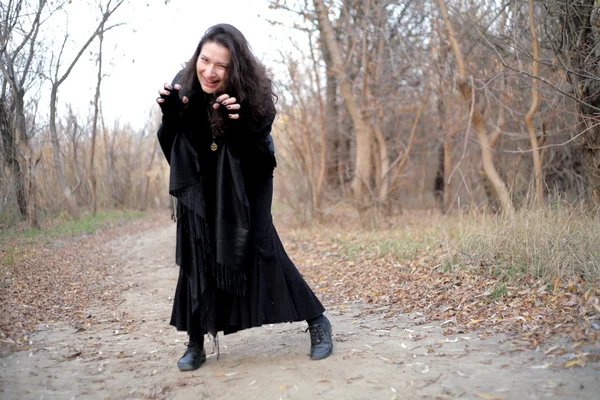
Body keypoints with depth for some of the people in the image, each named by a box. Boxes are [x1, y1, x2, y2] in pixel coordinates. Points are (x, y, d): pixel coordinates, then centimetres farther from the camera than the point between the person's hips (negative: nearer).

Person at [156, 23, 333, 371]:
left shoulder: (253, 93, -25)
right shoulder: (184, 86, -15)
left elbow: (261, 153, -23)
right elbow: (171, 143, -5)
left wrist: (243, 125, -41)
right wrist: (170, 115, -25)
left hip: (246, 184, -3)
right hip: (200, 185, 3)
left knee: (260, 247, -14)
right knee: (197, 256, -2)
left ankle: (318, 322, 0)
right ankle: (196, 343, 11)